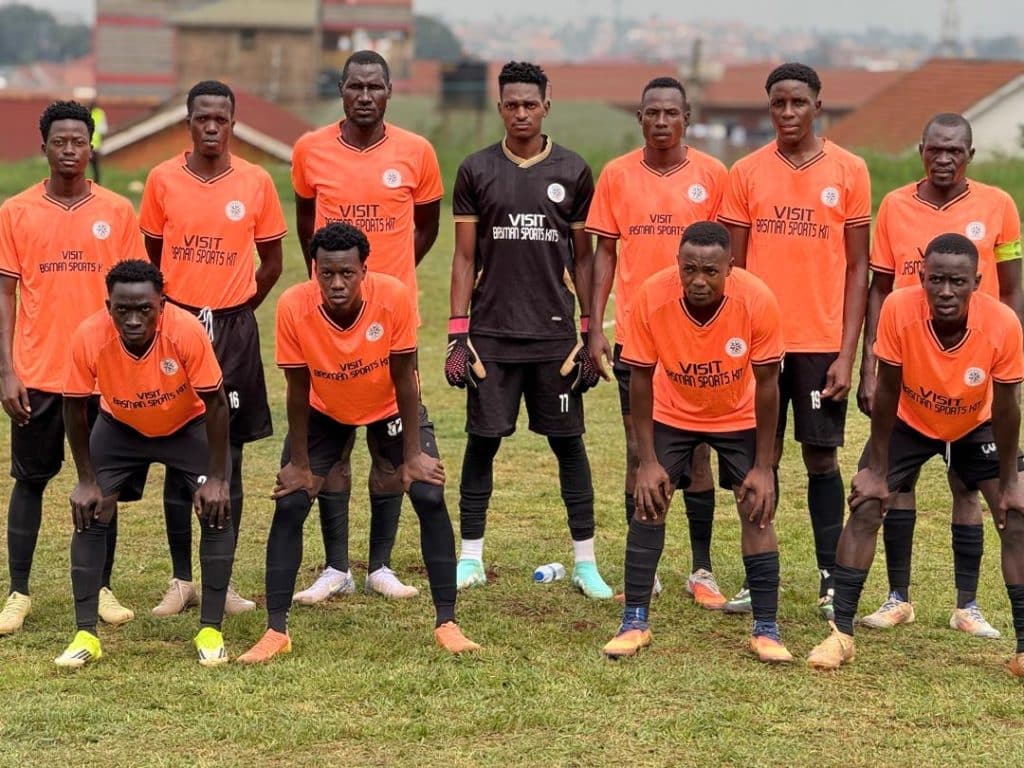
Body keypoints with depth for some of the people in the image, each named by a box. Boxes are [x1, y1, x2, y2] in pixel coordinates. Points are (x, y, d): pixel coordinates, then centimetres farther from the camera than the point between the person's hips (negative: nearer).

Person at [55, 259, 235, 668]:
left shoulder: (187, 331, -36)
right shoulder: (89, 337, -32)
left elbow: (215, 404, -23)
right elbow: (74, 407, -15)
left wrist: (216, 478, -22)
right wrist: (87, 479, -13)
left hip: (188, 426, -1)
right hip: (119, 428, 1)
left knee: (217, 510, -16)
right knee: (87, 513, -12)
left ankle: (210, 631, -4)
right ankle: (86, 634, -4)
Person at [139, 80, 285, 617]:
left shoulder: (256, 183, 0)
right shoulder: (162, 180, 1)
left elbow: (272, 262, 8)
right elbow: (150, 257, 11)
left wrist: (233, 311, 5)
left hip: (234, 331, 0)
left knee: (228, 457, 4)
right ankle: (181, 580, 9)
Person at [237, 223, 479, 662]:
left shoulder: (393, 297, -31)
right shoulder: (293, 307, -30)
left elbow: (404, 379, -20)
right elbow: (298, 389, -18)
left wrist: (412, 456, -17)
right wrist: (300, 463, -13)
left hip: (390, 408, 0)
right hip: (324, 412, 0)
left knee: (430, 497, -14)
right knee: (289, 505, -13)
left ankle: (446, 623, -4)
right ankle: (276, 631, -4)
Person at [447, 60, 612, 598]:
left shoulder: (572, 172, 4)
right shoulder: (476, 171, 3)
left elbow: (583, 258, 8)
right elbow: (464, 258, 5)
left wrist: (592, 332, 3)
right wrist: (457, 334, -1)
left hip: (554, 332, 0)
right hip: (491, 332, 0)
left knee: (568, 442, 3)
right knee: (482, 441, 4)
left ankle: (585, 560, 9)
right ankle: (471, 556, 13)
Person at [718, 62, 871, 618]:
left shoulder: (849, 171, 0)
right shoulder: (746, 173, 4)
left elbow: (858, 267, 1)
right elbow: (733, 265, 7)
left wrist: (847, 353, -5)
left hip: (822, 341, -1)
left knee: (821, 457, 2)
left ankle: (831, 581, 7)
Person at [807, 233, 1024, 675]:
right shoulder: (898, 309, -34)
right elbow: (886, 393, -22)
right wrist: (876, 470, -17)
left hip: (976, 427, 0)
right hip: (908, 423, 0)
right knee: (864, 510, -12)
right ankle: (841, 634, -4)